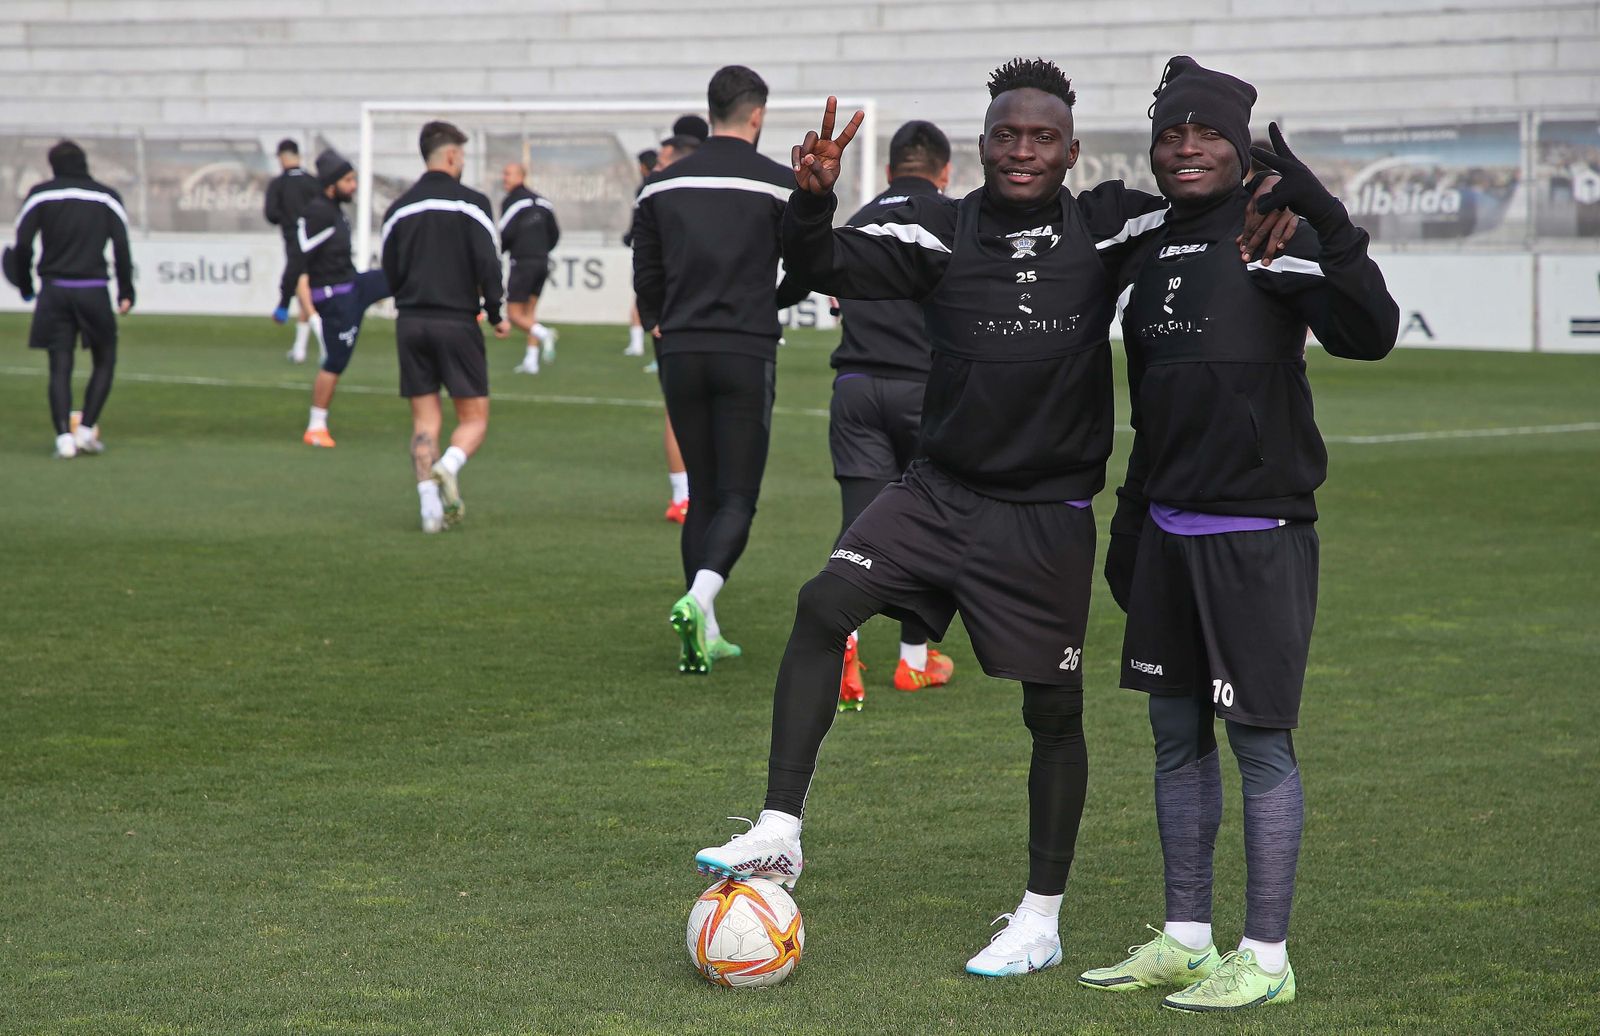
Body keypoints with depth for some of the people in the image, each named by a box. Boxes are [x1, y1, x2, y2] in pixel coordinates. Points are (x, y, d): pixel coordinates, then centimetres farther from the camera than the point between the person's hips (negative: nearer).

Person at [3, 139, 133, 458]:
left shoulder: (40, 195, 5)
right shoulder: (107, 197, 6)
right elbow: (121, 248, -1)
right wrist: (126, 292, 3)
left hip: (54, 290, 1)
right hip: (94, 290, -1)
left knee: (60, 367, 4)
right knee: (105, 361, 13)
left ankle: (64, 435, -9)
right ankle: (87, 429, 0)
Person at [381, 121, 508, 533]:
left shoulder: (399, 209, 10)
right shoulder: (470, 202, -5)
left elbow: (390, 275, 11)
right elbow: (487, 263, -12)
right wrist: (496, 314, -1)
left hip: (410, 323, 4)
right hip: (457, 321, -4)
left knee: (425, 420, 7)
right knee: (474, 417, 3)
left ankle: (430, 505, -4)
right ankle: (448, 467, -25)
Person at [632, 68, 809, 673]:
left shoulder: (661, 185, 7)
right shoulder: (779, 184, -4)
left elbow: (646, 277, 8)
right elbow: (805, 275, 1)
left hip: (680, 353, 4)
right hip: (747, 354, -4)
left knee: (703, 495, 13)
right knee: (738, 498, 0)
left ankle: (704, 636, 11)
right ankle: (697, 601, -24)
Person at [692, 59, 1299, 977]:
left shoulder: (1108, 228, -3)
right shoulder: (942, 229, -1)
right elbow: (829, 266, -10)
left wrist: (1269, 220, -23)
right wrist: (812, 201, -30)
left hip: (1049, 514, -1)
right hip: (940, 490, 1)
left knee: (1054, 711, 5)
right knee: (824, 605, -19)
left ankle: (1041, 919, 20)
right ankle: (780, 834, -14)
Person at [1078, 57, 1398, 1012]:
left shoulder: (1277, 241, -8)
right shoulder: (1151, 255, 13)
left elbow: (1370, 335, -24)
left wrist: (1328, 222, -33)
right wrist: (1130, 525, 22)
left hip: (1259, 531, -8)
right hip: (1170, 530, 8)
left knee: (1262, 739, -3)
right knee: (1177, 736, 12)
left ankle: (1267, 959, 4)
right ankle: (1186, 941, 22)